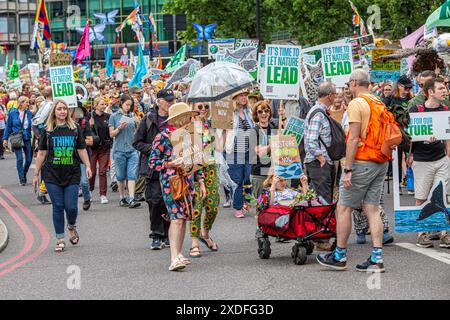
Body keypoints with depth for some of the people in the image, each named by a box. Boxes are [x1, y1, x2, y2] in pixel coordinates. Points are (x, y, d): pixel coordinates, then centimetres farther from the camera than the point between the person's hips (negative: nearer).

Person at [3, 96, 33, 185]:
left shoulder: (29, 113, 4)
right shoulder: (13, 113, -2)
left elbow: (32, 126, 7)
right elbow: (8, 126, 4)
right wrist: (5, 138, 2)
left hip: (27, 138, 3)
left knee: (29, 159, 3)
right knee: (20, 159, -10)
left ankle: (24, 174, 28)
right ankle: (21, 178, -1)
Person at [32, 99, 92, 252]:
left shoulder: (75, 128, 5)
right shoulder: (48, 130, 3)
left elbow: (82, 150, 9)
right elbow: (42, 153, 6)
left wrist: (88, 166, -3)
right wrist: (36, 174, 6)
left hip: (72, 174, 0)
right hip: (52, 175, 0)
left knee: (71, 207, -5)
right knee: (58, 207, 0)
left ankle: (72, 227, 27)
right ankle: (60, 239, 10)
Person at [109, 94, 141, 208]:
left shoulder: (133, 116, 11)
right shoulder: (114, 116, 3)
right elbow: (111, 134, 3)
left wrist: (138, 123, -6)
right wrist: (119, 128, -14)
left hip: (132, 149, 1)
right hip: (119, 150, -1)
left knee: (132, 175, -8)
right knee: (121, 176, 6)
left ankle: (131, 199, -13)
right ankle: (122, 198, 18)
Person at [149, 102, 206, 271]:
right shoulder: (163, 137, -5)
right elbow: (153, 162, -6)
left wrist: (201, 183, 17)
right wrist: (171, 164, -20)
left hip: (188, 182, 6)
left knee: (183, 218, 6)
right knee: (177, 218, -16)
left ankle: (178, 254, 14)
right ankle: (174, 259, -22)